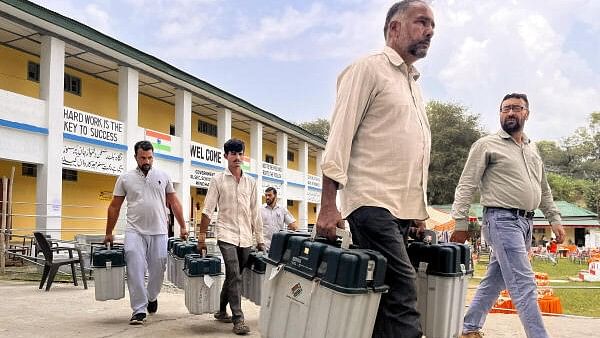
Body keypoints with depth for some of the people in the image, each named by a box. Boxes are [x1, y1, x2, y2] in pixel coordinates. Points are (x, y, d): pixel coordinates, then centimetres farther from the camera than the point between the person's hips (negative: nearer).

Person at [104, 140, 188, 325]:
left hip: (159, 232, 1)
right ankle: (139, 310, 3)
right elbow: (114, 207, 8)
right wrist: (109, 233, 9)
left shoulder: (163, 176, 6)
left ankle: (152, 297, 36)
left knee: (158, 270, 8)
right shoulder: (125, 178, 3)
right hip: (135, 232, -1)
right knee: (135, 271, -6)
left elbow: (174, 202, 10)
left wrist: (182, 227, 7)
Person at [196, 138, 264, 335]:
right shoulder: (218, 180, 1)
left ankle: (222, 311, 28)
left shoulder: (250, 182, 10)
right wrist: (202, 236, -7)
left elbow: (255, 213, 12)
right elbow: (208, 210, -1)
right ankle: (238, 319, -10)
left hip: (246, 237, 4)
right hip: (227, 234, -4)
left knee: (233, 276, 12)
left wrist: (260, 239, 9)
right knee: (234, 276, -13)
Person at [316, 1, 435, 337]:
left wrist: (419, 211, 21)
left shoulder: (414, 84, 24)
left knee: (385, 299, 6)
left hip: (403, 209, 8)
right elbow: (340, 137, -8)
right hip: (373, 204, -8)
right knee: (403, 296, -15)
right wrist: (329, 205, -16)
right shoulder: (369, 69, 0)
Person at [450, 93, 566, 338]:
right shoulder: (487, 145, -2)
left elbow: (544, 189, 25)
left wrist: (554, 219, 17)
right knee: (524, 285, -12)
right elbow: (466, 186, -5)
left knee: (494, 281, 12)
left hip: (526, 223, 7)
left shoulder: (532, 149, 19)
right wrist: (461, 223, -11)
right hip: (502, 220, -7)